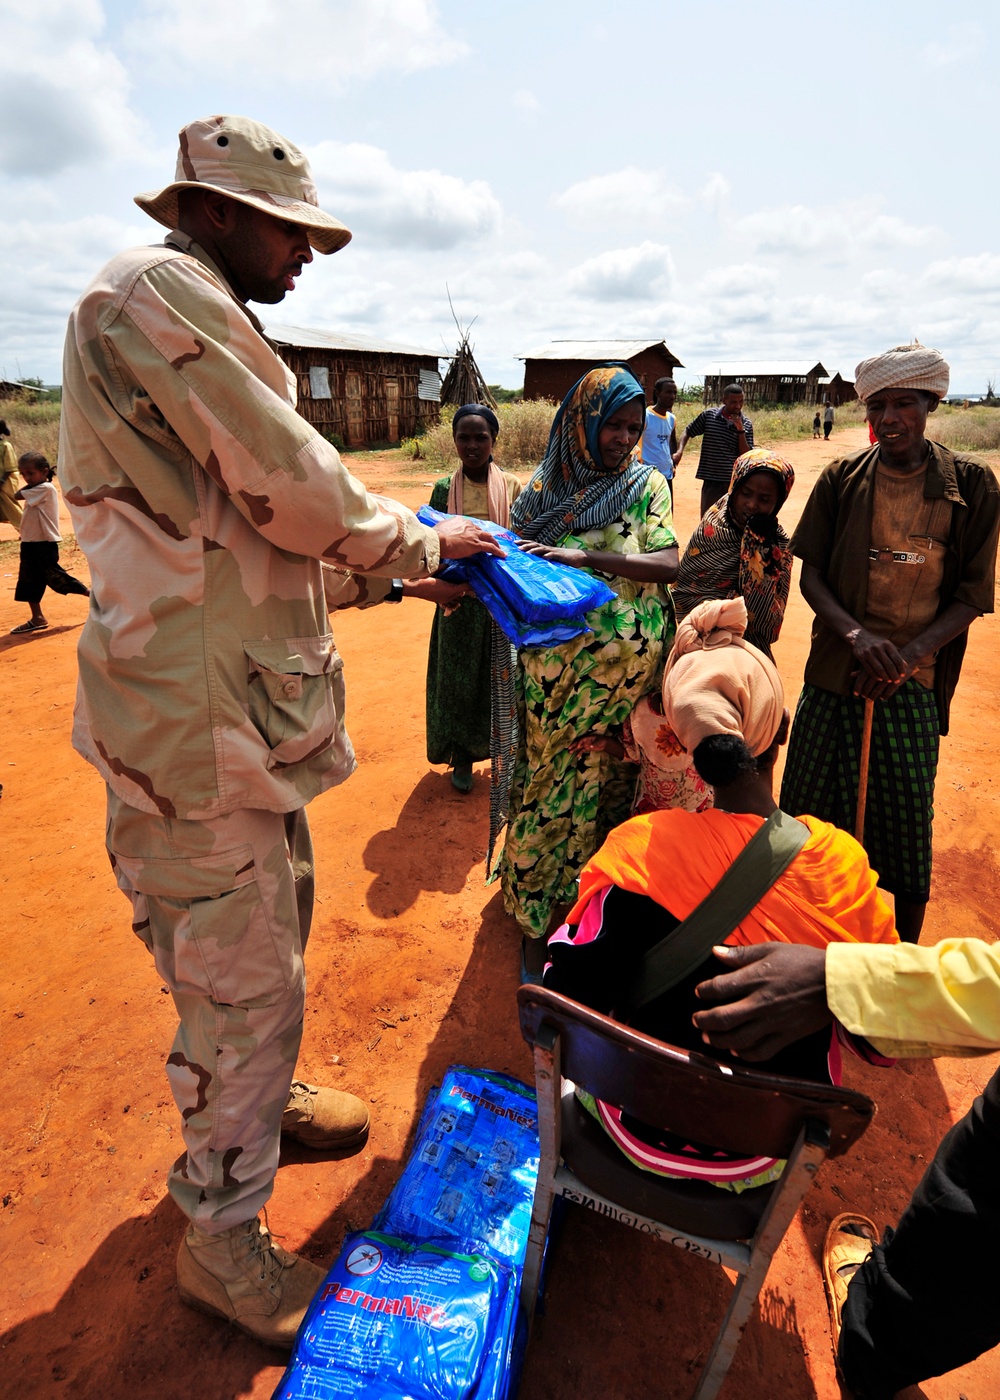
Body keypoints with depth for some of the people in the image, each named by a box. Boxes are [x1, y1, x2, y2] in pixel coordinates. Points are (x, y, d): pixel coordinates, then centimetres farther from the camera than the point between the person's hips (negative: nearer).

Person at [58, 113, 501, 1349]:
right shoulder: (156, 292, -11)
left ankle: (260, 1098, 50)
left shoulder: (194, 318, 22)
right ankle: (222, 1239, 28)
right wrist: (422, 544, -3)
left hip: (242, 711, 10)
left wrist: (392, 575, 12)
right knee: (243, 982, 4)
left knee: (274, 930, 24)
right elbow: (296, 489, -19)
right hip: (200, 721, -10)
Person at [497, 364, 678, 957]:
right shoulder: (543, 489, 4)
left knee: (610, 778, 8)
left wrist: (583, 557, -22)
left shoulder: (647, 485, 2)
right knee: (549, 774, 7)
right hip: (558, 667, 1)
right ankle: (538, 912, 25)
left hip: (628, 665, 0)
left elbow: (667, 564, -10)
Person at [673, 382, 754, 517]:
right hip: (711, 481, 0)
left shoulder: (746, 424, 0)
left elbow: (746, 456, -4)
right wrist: (680, 451, -9)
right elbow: (688, 432, 9)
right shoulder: (708, 415, -1)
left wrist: (740, 430, -13)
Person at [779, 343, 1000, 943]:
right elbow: (811, 574, 0)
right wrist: (856, 633, -17)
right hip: (836, 670, 1)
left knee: (908, 813, 6)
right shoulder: (842, 479, 2)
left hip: (914, 680, -1)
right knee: (813, 806, 7)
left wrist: (908, 655, -16)